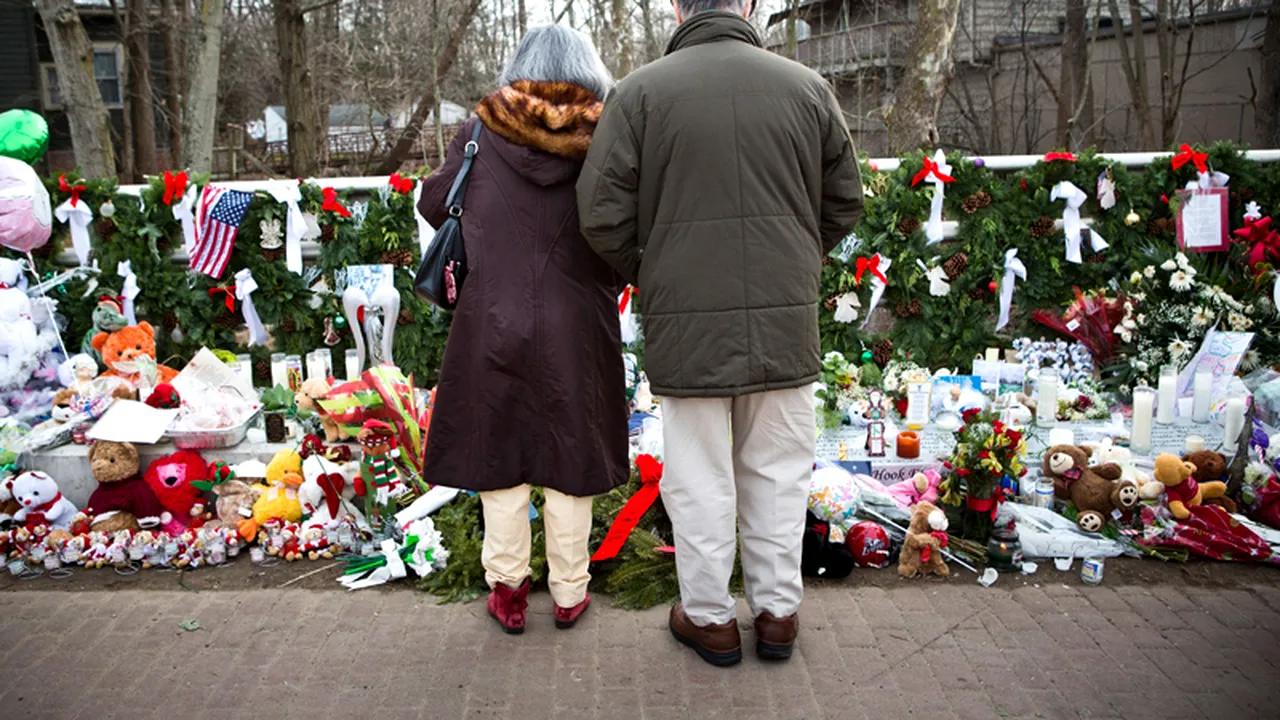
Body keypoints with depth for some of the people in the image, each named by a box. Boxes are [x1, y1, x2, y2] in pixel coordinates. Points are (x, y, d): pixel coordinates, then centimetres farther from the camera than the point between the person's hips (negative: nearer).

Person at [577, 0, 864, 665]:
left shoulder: (640, 91, -5)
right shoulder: (807, 88, 3)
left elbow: (603, 215, -7)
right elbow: (844, 202, 9)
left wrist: (642, 278, 11)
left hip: (686, 318, -2)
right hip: (786, 318, 3)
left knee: (699, 476, 10)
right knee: (776, 470, 15)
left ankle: (709, 617, 23)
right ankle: (777, 611, 26)